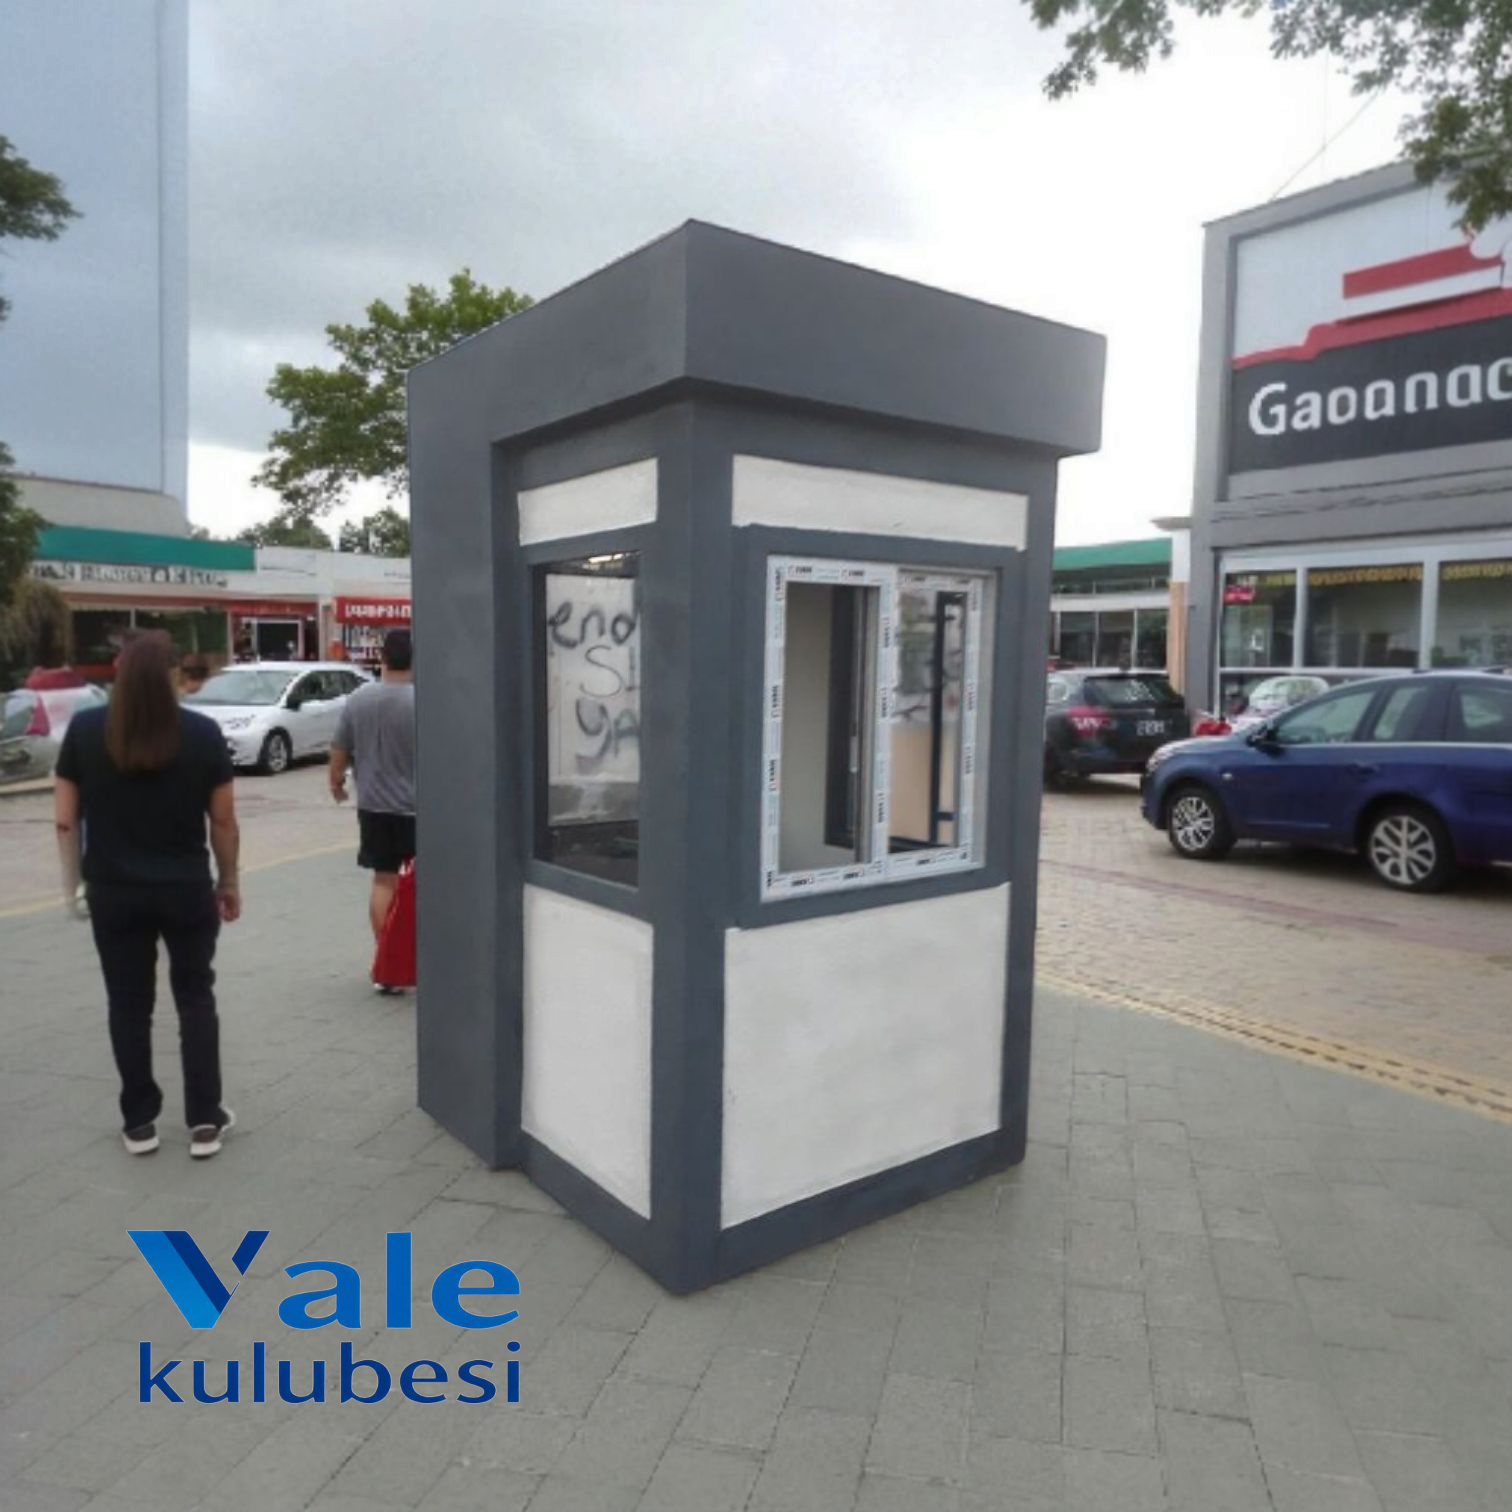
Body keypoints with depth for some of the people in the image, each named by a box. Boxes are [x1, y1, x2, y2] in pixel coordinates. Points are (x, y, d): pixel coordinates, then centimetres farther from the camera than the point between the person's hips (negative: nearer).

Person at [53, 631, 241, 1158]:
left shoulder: (85, 730, -5)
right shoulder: (203, 733, -8)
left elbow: (66, 820, -2)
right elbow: (223, 820, -3)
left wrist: (72, 883, 10)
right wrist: (229, 882, 8)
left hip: (113, 891, 1)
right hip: (186, 888, -1)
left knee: (129, 1005, 13)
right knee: (195, 998, 13)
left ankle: (139, 1122, 22)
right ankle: (205, 1120, 14)